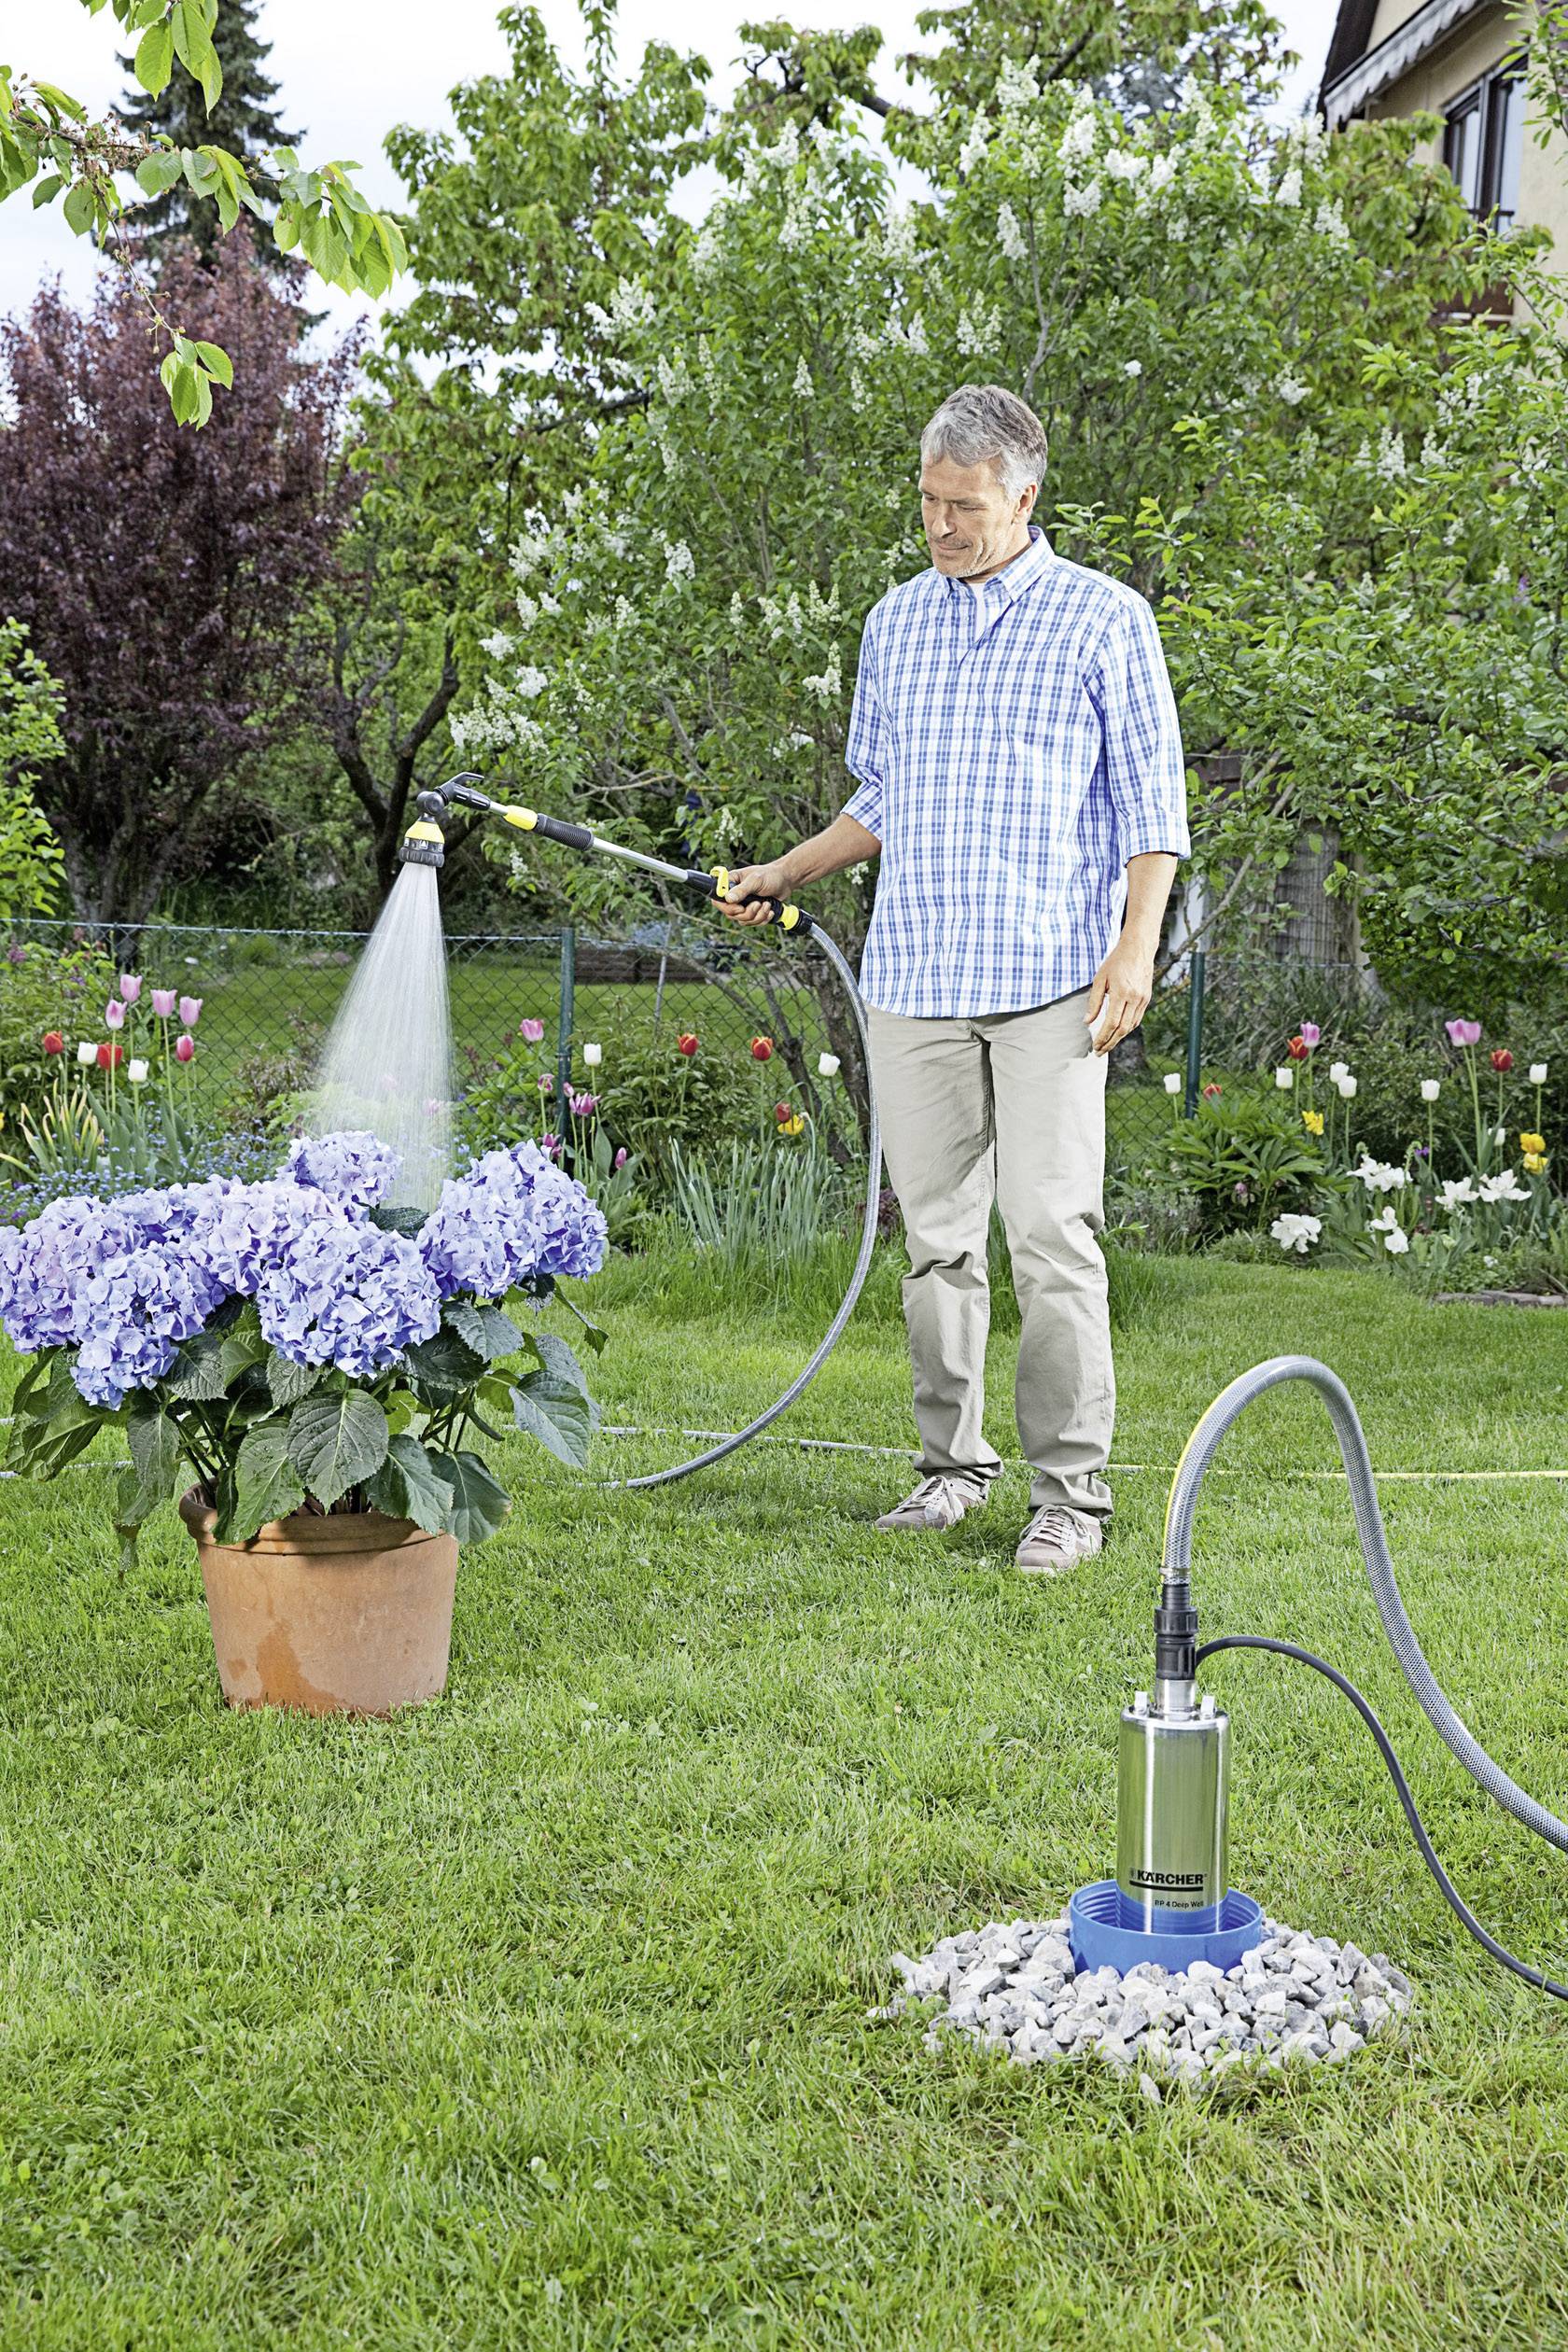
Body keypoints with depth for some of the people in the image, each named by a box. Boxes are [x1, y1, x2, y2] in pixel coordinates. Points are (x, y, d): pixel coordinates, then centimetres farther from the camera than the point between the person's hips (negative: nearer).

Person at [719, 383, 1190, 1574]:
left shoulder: (1105, 618, 1)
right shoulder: (895, 623, 15)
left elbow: (1153, 797, 0)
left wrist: (1136, 944, -11)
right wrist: (784, 874, 13)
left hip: (1050, 980, -4)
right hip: (913, 975, 4)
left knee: (1053, 1231, -8)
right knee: (937, 1232, 6)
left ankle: (1072, 1488, -1)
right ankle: (954, 1462, 17)